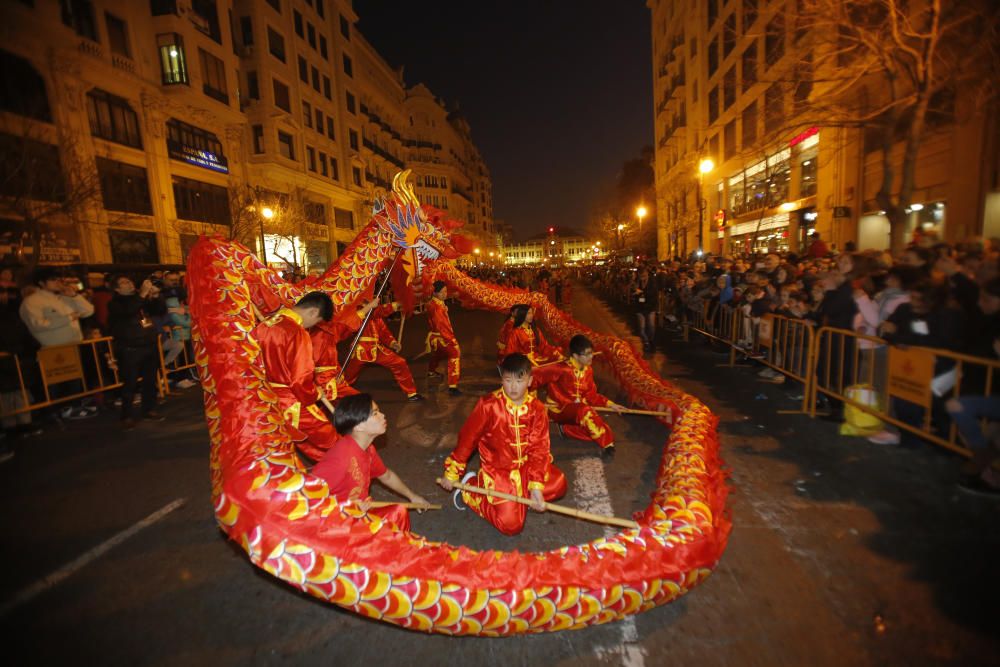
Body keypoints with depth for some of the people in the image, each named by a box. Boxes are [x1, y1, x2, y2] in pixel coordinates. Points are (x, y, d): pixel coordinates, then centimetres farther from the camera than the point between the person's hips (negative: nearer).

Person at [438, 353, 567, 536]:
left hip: (526, 465, 4)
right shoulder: (488, 405, -17)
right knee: (511, 524, -11)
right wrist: (452, 473, -3)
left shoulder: (537, 409, -8)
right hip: (497, 469, -4)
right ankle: (471, 488, 9)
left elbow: (538, 448, -9)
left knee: (558, 485, -14)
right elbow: (467, 438, -8)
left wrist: (536, 486, -17)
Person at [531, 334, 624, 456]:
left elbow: (591, 396, 7)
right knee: (584, 410, -38)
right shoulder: (562, 369, -21)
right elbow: (539, 374, -22)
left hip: (579, 409, 7)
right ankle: (606, 445, -24)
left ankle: (566, 429, -5)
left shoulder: (588, 370, 1)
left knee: (604, 429, -13)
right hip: (559, 409, -7)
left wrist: (610, 404, 0)